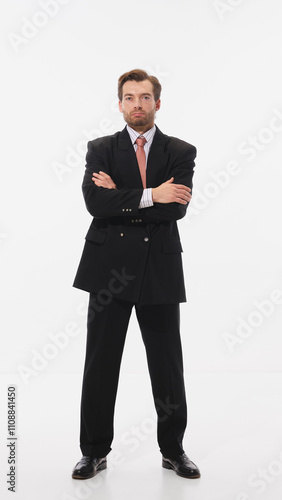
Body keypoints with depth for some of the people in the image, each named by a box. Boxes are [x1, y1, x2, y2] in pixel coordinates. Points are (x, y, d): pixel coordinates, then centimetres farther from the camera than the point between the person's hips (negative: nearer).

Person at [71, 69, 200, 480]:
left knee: (168, 365, 8)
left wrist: (120, 196, -11)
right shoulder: (101, 149, 7)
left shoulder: (180, 152, 6)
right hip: (109, 268, 0)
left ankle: (173, 449, 26)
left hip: (160, 269, 0)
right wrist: (149, 195, -16)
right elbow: (95, 201, -11)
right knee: (100, 364, 7)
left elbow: (177, 207, -10)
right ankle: (95, 451, 22)